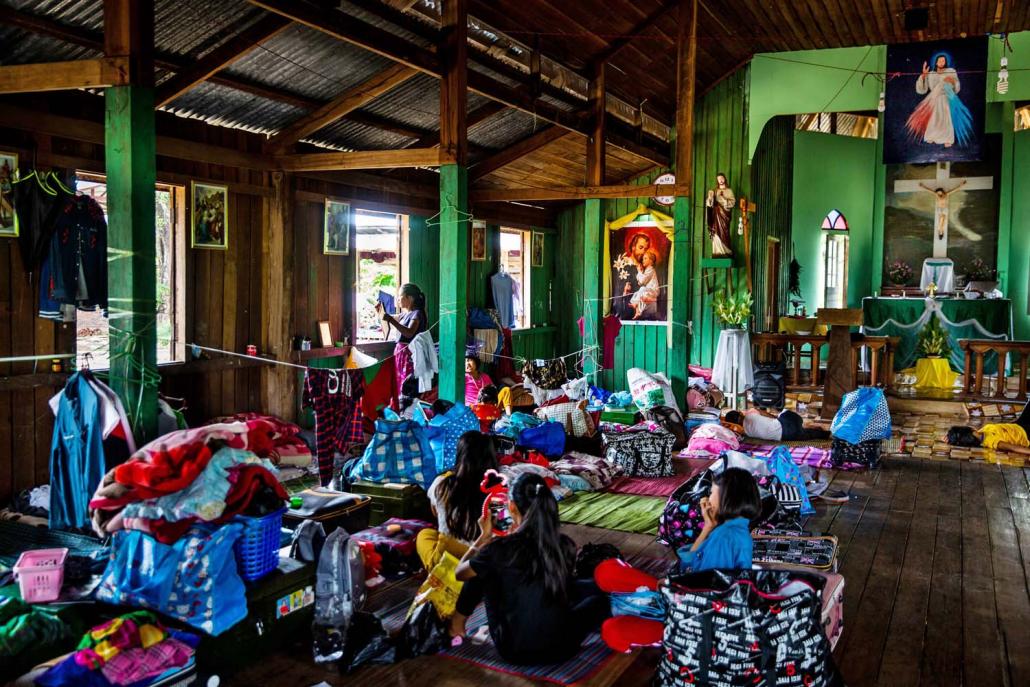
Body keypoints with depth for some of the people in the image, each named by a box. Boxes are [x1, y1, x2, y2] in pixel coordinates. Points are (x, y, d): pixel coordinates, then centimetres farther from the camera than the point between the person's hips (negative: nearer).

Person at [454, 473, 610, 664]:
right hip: (561, 650, 2)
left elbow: (459, 573, 2)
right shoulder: (566, 546, -9)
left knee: (484, 570, 16)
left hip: (513, 652, -2)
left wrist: (484, 537, 12)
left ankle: (458, 621, 29)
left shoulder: (500, 548, -17)